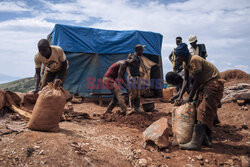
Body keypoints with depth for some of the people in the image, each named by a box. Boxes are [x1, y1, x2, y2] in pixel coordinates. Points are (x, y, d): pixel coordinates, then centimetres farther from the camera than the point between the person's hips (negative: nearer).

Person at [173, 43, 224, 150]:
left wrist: (189, 98, -17)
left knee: (203, 112, -15)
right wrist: (180, 97, -3)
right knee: (199, 109, 10)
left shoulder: (194, 60, -25)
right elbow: (186, 80, 4)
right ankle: (206, 139, 19)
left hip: (214, 83, -10)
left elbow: (196, 81, -23)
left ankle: (196, 142, -15)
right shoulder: (185, 63, 3)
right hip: (204, 84, 10)